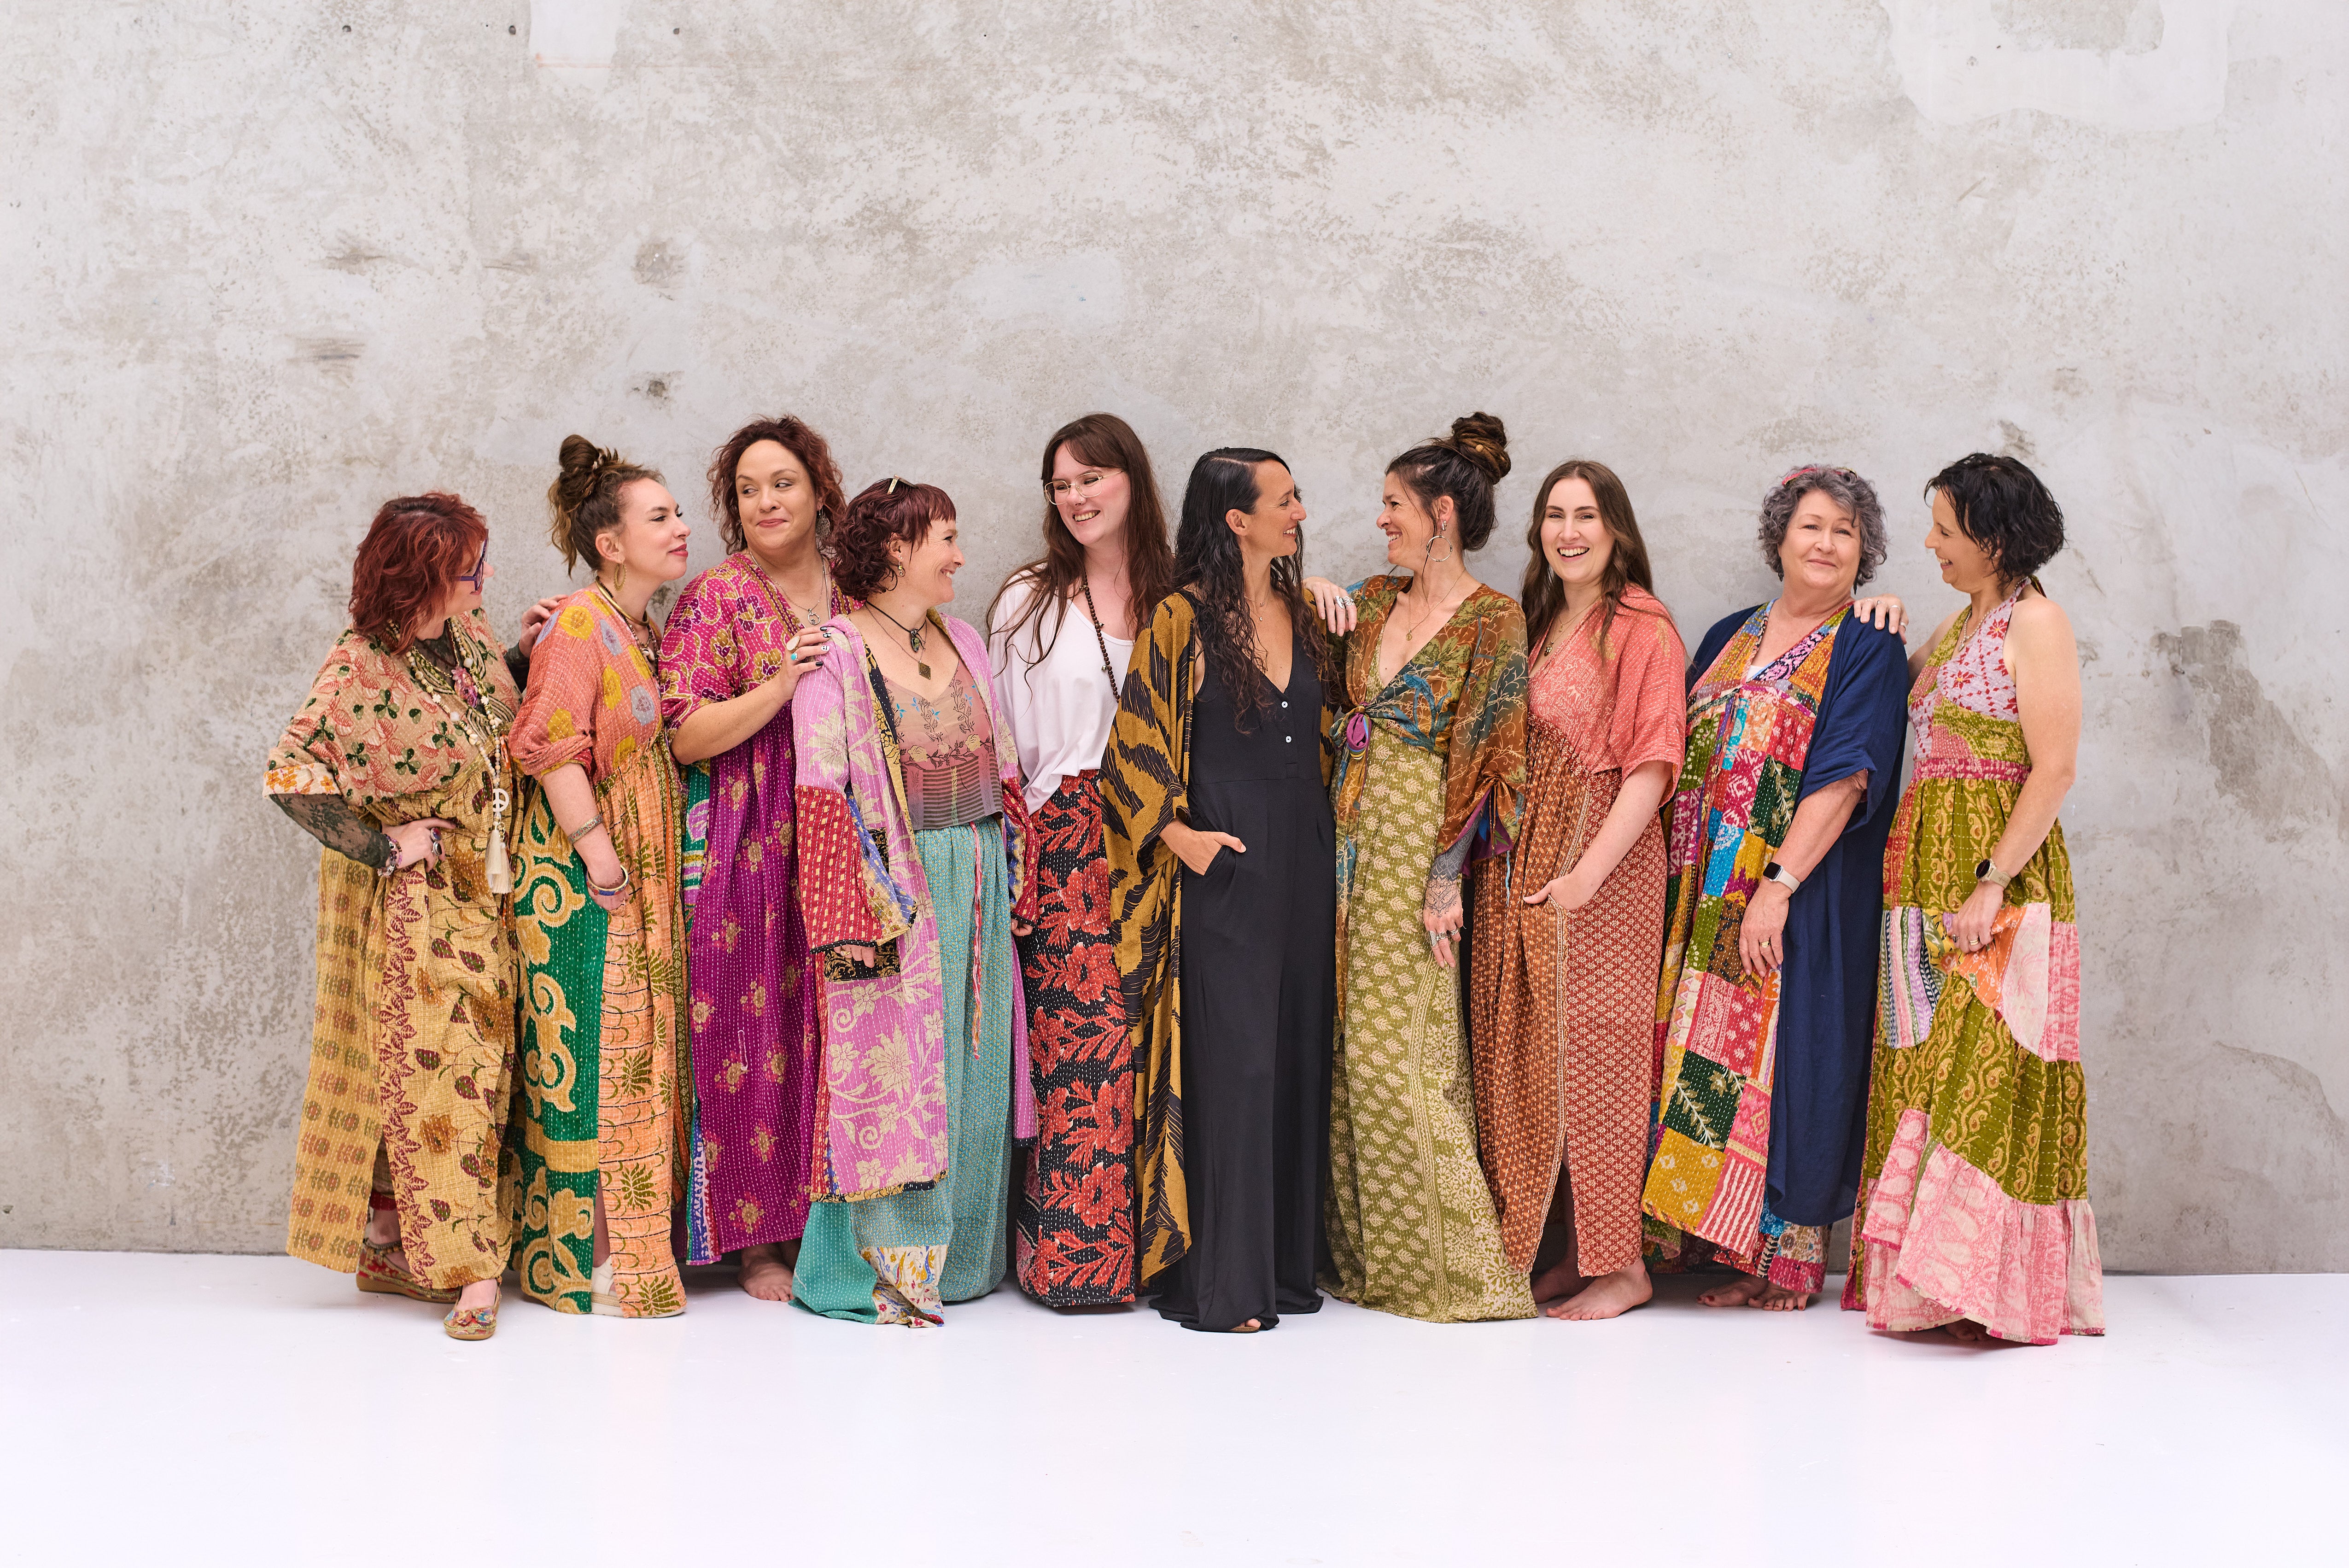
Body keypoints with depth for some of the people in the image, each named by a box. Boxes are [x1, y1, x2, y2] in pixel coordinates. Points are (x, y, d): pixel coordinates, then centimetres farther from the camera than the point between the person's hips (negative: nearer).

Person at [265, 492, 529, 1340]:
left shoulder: (471, 638, 3)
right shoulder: (362, 667, -18)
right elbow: (291, 774, -22)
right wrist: (383, 846, -18)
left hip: (481, 896, 7)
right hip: (409, 903, -7)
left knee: (471, 1064, 7)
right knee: (429, 1062, -7)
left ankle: (389, 1247, 16)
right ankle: (470, 1269, -6)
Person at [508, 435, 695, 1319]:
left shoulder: (645, 631, 16)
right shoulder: (581, 624, -12)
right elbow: (553, 746, -18)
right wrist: (596, 849, -21)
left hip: (644, 870, 9)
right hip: (582, 876, -9)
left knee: (638, 1048, 10)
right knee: (589, 1050, -6)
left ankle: (631, 1240, 16)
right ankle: (583, 1260, 0)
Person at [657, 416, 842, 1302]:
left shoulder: (853, 600, 13)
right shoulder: (714, 600, 0)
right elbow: (684, 737, -9)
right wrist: (782, 684, -17)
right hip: (743, 854, -4)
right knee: (748, 1031, -3)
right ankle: (755, 1239, 6)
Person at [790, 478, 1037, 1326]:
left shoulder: (964, 643, 13)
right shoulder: (835, 653, -8)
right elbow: (824, 795, -12)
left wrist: (1015, 881, 10)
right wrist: (854, 921, -18)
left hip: (976, 889, 7)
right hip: (891, 887, -6)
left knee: (971, 1068, 9)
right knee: (889, 1071, -4)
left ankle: (956, 1252, 18)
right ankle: (880, 1265, 3)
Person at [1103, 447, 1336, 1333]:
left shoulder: (1301, 613, 13)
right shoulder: (1184, 619, -6)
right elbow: (1134, 744, -6)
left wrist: (1326, 844, 13)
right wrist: (1178, 834, -14)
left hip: (1301, 863, 6)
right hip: (1223, 867, -6)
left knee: (1296, 1059, 8)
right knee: (1230, 1064, -7)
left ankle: (1283, 1261, 16)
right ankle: (1218, 1281, -1)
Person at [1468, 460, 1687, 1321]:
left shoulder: (1642, 628, -7)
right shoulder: (1534, 622, 14)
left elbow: (1653, 765, -14)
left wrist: (1589, 871, -20)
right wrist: (1499, 855, 3)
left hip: (1604, 864, -7)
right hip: (1522, 861, 7)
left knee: (1593, 1051, -5)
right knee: (1529, 1054, 7)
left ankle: (1621, 1263, 3)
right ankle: (1571, 1247, 15)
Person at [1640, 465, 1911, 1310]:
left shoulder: (1867, 649, -3)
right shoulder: (1730, 638, 15)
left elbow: (1844, 779, -13)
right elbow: (1686, 760, 17)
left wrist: (1778, 885, -20)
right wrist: (1675, 875, 7)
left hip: (1803, 892, -6)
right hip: (1705, 889, 6)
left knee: (1779, 1052, -5)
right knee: (1696, 1046, 4)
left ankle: (1786, 1254, 2)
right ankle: (1699, 1228, 12)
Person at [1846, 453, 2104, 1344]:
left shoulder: (2035, 623, -10)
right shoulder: (1958, 626, 16)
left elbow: (2054, 770, -16)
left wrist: (1990, 884, -21)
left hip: (2001, 870, -9)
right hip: (1926, 868, 9)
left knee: (1985, 1076, -9)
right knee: (1923, 1069, 8)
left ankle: (1991, 1282, -4)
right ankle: (1922, 1273, 13)